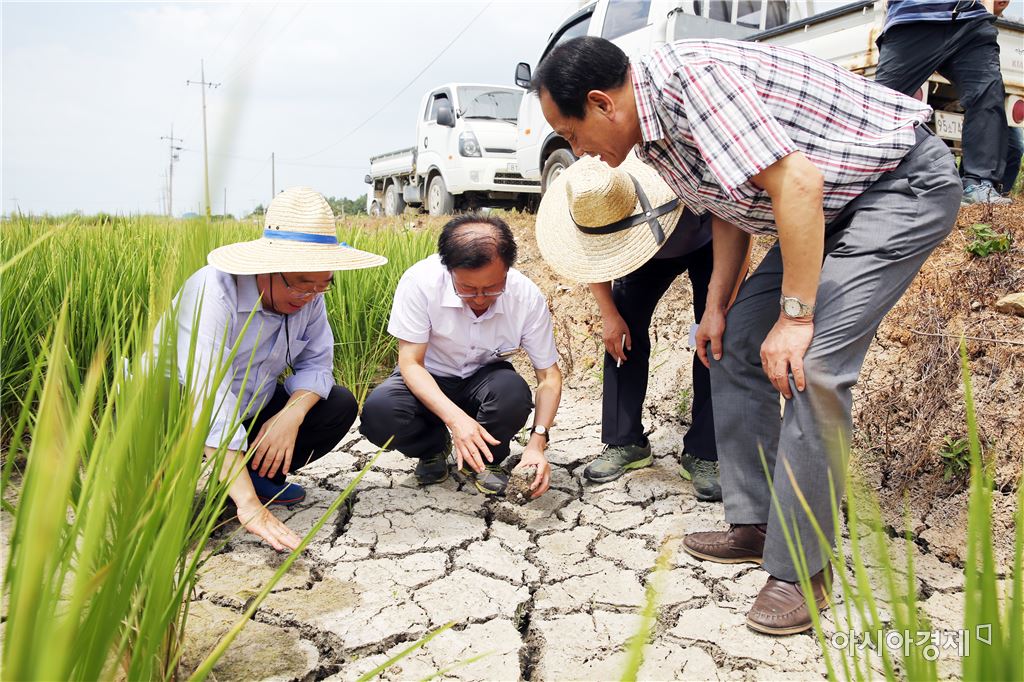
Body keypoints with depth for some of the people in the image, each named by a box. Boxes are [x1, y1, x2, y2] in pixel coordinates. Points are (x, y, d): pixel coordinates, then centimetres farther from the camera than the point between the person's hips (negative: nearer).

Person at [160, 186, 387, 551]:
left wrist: (292, 415, -31)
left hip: (249, 407, 6)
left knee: (340, 405, -10)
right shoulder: (214, 294, -33)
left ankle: (255, 475, 0)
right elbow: (209, 405, -42)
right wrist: (249, 506, -49)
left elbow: (316, 363, -7)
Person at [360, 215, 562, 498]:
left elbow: (549, 375, -14)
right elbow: (410, 362, -22)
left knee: (515, 392, -34)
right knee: (378, 411, -30)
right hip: (429, 380, 0)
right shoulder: (419, 281, -27)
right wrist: (454, 417, -38)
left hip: (484, 379, 1)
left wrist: (537, 440, -29)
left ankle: (488, 459, 0)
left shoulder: (528, 297, -23)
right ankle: (435, 447, 5)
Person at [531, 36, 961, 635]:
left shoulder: (686, 75, -27)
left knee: (811, 365, -21)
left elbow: (798, 184, -32)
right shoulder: (654, 131, 2)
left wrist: (795, 316, -28)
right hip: (833, 204, 10)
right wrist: (717, 304, 7)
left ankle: (802, 568, -7)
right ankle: (755, 524, 15)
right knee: (736, 343, 6)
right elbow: (729, 202, 13)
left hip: (907, 183, -10)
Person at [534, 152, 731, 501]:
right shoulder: (584, 202, -30)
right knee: (623, 329, -9)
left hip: (709, 242, -3)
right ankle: (625, 443, 2)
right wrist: (609, 314, -14)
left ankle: (703, 455, -8)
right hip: (653, 250, 4)